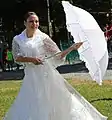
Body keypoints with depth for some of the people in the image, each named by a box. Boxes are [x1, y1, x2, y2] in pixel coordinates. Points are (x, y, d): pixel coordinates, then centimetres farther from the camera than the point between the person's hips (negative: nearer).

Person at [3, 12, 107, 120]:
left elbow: (58, 55, 1)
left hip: (46, 74, -1)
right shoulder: (18, 40, 5)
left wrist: (72, 48, -11)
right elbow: (17, 58, -6)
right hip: (31, 77, 2)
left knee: (54, 101, -1)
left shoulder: (42, 37, 0)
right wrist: (31, 59, -21)